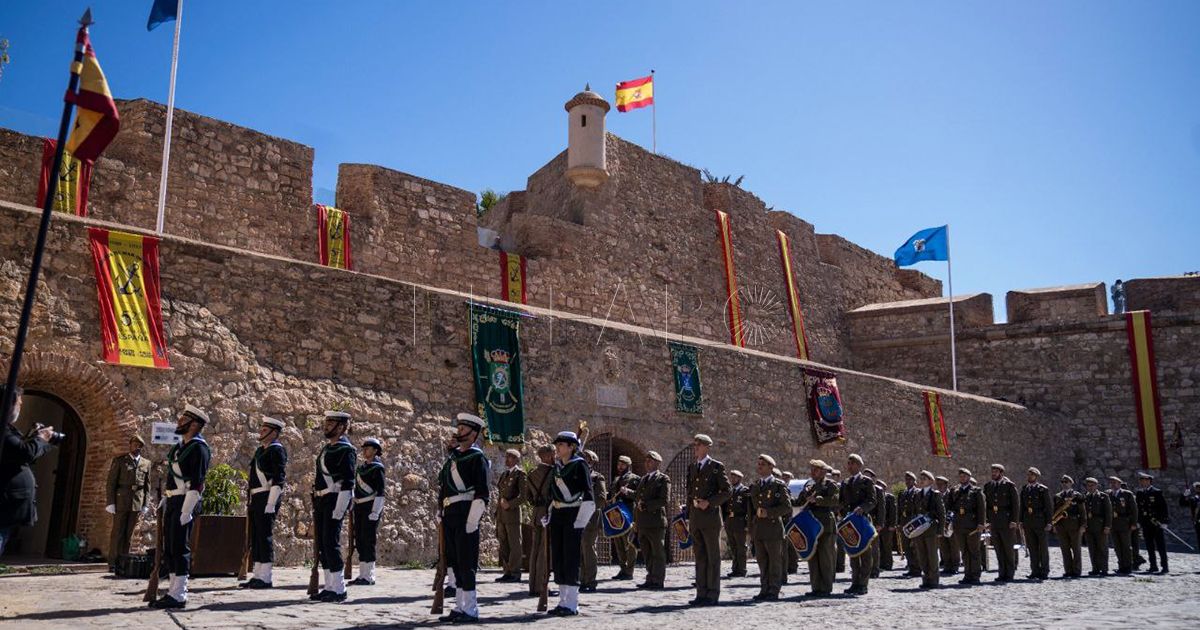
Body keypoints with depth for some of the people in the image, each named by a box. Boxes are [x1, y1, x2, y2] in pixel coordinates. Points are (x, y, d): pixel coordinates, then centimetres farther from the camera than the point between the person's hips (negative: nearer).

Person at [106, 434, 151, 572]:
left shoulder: (146, 463, 12)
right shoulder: (119, 460, 4)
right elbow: (111, 483, 1)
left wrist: (146, 504, 6)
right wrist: (110, 502, -6)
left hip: (137, 503, 3)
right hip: (121, 501, -3)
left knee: (128, 534, 4)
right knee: (117, 532, -2)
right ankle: (113, 563, 2)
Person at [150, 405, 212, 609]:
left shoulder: (198, 448, -13)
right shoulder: (180, 445, 16)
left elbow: (196, 483, -18)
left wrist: (186, 511, -21)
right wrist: (166, 498, 16)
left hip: (184, 503, -9)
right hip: (172, 501, 9)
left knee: (179, 548, -7)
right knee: (169, 548, 11)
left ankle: (179, 596, -3)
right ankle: (173, 591, 18)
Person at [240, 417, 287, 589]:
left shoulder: (277, 450, -9)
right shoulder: (260, 450, 19)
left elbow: (279, 479, -16)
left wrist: (270, 504, -21)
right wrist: (250, 503, 21)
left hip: (267, 498, -9)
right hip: (256, 498, 9)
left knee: (265, 536, -7)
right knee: (255, 538, 10)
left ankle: (266, 578, -3)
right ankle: (257, 576, 16)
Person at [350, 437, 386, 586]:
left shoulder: (377, 468, -10)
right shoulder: (361, 467, 14)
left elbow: (381, 492, -15)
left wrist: (375, 512, -20)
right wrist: (353, 503, 17)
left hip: (370, 507, -8)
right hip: (359, 507, 8)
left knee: (368, 541, -7)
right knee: (359, 541, 11)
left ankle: (369, 577, -2)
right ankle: (362, 575, 18)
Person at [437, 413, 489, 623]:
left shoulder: (477, 457, -8)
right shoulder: (453, 455, 15)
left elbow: (481, 494, -14)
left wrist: (472, 522, -18)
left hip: (465, 514, -8)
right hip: (449, 515, 8)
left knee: (466, 564, -5)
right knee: (453, 563, 11)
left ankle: (470, 610, 1)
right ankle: (460, 607, 19)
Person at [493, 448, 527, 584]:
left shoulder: (520, 474, -3)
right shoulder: (503, 474, 19)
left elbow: (523, 496, -10)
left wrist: (509, 504, -15)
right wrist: (499, 503, 12)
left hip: (513, 513, -7)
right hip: (501, 515, 7)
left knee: (514, 544, -3)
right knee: (504, 545, 7)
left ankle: (515, 573, 1)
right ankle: (507, 572, 13)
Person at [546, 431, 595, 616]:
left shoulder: (579, 465, -9)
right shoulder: (557, 466, 12)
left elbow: (588, 498, -13)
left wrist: (580, 523, -16)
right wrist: (550, 514, 12)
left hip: (573, 515, -7)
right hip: (557, 515, 7)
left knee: (570, 559, -5)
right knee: (557, 558, 8)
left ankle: (572, 604, 1)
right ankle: (563, 601, 16)